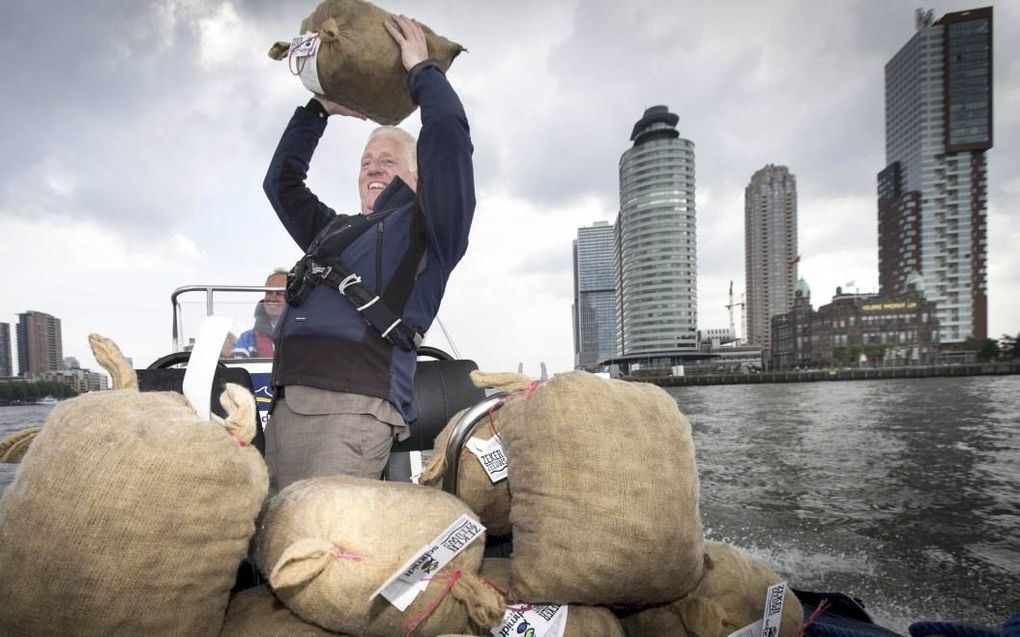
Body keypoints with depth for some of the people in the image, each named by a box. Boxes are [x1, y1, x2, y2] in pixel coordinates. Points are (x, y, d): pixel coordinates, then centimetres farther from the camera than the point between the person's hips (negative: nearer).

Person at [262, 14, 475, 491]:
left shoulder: (425, 228, 11)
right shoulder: (333, 230, 32)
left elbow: (448, 137, -1)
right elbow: (281, 182, 40)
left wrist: (421, 68, 15)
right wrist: (319, 108, 37)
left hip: (353, 406, -7)